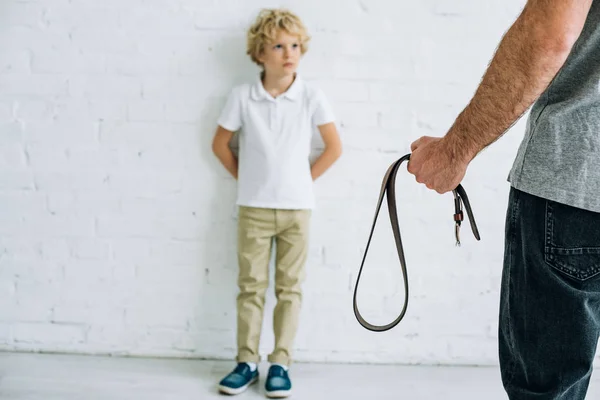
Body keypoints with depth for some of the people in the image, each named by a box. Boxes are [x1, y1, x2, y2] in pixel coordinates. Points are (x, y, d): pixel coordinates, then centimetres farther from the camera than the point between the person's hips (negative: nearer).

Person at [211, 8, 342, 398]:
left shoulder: (312, 96, -6)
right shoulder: (242, 96, -5)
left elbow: (334, 148, -1)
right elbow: (220, 144, 6)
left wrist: (303, 179, 0)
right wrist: (246, 177, 4)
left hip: (297, 207, 0)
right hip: (253, 207, 0)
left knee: (290, 288, 6)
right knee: (251, 286, 6)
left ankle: (281, 363, 15)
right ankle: (247, 362, 16)